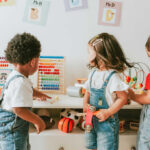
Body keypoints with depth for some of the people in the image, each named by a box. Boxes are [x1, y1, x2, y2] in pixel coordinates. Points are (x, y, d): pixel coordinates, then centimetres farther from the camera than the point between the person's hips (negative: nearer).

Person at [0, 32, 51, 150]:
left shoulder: (15, 76, 5)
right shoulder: (20, 82, -29)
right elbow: (19, 109, -34)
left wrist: (40, 94, 41)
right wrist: (38, 121, -23)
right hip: (12, 130, -11)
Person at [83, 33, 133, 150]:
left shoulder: (113, 76, -21)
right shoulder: (93, 73, 2)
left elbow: (123, 98, -20)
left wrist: (108, 112, -21)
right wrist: (85, 103, -3)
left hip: (107, 121, -7)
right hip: (92, 119, 7)